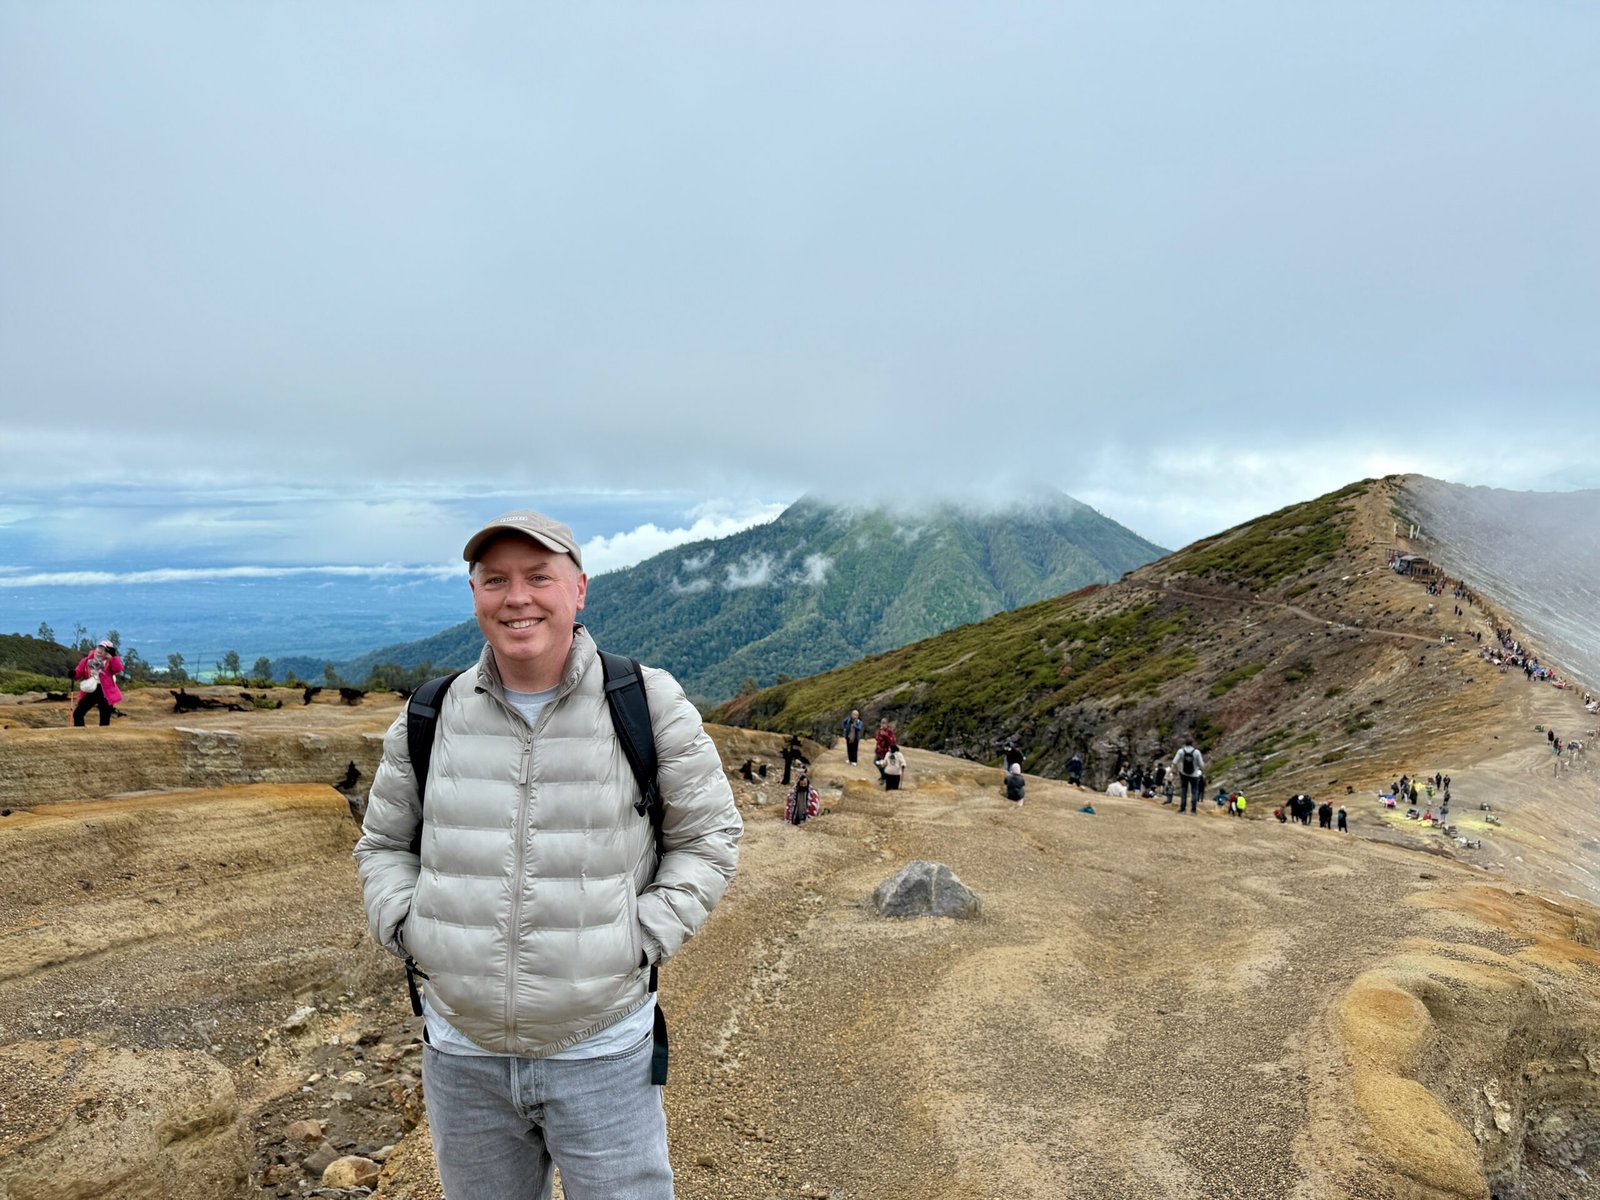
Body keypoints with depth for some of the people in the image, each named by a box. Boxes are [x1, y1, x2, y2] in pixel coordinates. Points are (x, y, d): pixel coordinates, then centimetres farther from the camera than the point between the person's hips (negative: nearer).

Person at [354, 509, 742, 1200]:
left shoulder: (650, 706, -9)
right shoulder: (430, 720, 0)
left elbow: (708, 837, 0)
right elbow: (383, 845, 14)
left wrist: (641, 938, -10)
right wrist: (407, 930, -2)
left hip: (603, 1053, -3)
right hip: (460, 1051, 3)